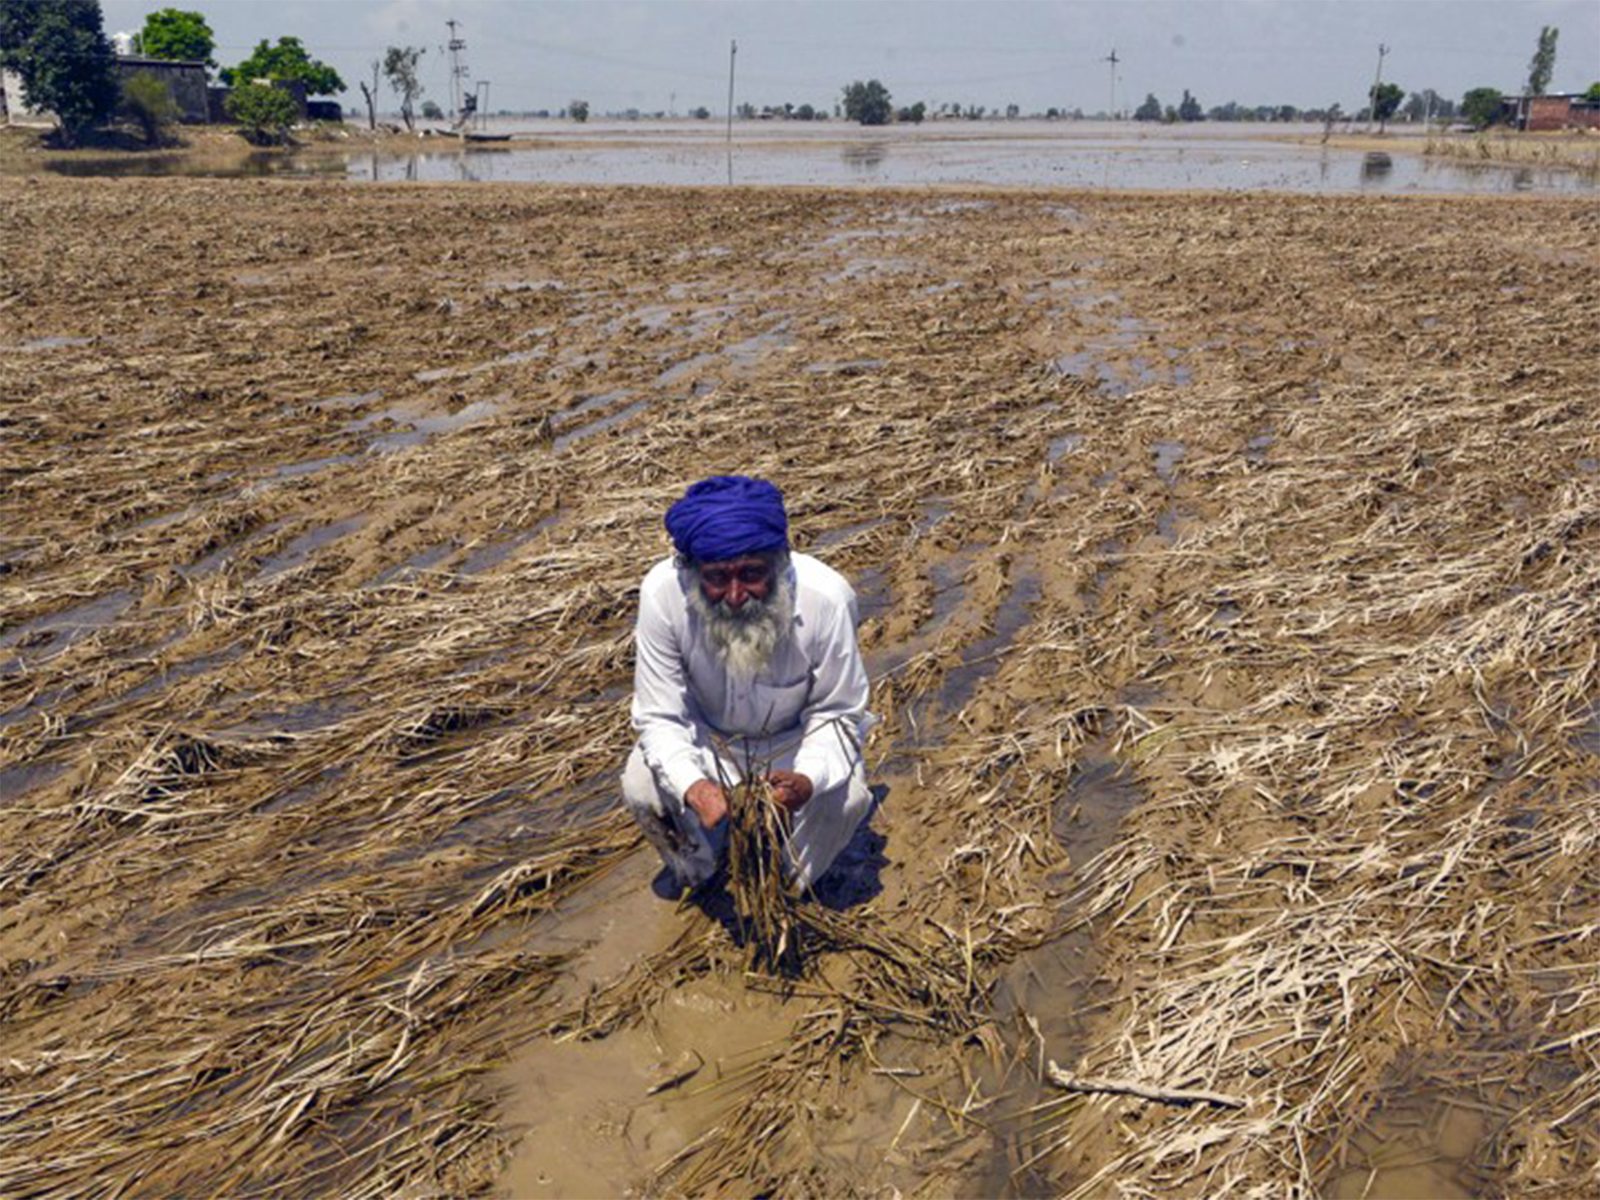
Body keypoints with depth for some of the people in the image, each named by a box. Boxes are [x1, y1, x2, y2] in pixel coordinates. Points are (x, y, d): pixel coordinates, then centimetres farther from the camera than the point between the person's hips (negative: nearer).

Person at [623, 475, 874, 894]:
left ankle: (788, 885, 6)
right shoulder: (662, 593, -31)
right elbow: (659, 716, -22)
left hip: (795, 739, 0)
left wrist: (806, 779, -40)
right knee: (641, 787, -24)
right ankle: (697, 873, 9)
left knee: (845, 795, -26)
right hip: (705, 735, 1)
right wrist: (691, 785, -42)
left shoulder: (826, 596, -33)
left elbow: (837, 711, -19)